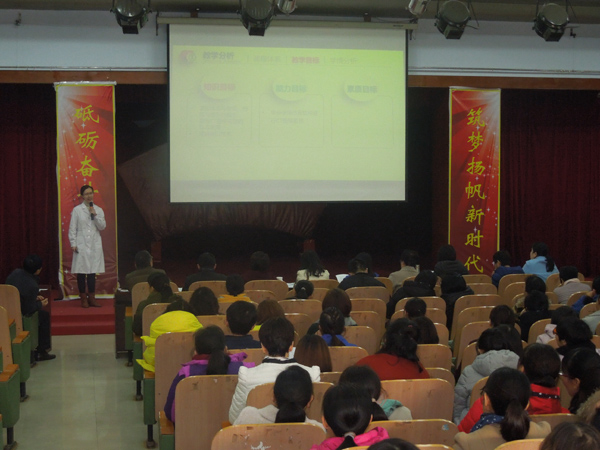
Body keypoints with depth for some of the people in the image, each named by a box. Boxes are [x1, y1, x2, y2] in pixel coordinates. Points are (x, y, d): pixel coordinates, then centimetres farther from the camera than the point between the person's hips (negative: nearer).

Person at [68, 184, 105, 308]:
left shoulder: (98, 210, 9)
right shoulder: (77, 210, 2)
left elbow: (102, 226, 2)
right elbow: (72, 228, 1)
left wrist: (94, 215, -8)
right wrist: (73, 244, -5)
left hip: (95, 245, 2)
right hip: (81, 245, -2)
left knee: (92, 272, 5)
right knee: (81, 272, -1)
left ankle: (92, 298, 12)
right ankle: (83, 299, 5)